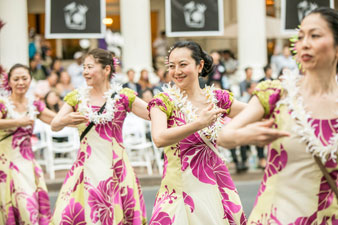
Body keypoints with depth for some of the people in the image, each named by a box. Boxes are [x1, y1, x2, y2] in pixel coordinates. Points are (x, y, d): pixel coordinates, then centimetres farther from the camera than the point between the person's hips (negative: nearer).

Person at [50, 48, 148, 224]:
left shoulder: (123, 96, 1)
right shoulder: (77, 97, 7)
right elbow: (54, 126, 1)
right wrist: (66, 120, -20)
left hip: (115, 167, -1)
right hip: (86, 167, 2)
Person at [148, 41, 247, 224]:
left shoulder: (216, 98, 7)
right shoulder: (164, 101, -4)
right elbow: (159, 139, -22)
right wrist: (200, 123, -24)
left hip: (216, 186, 3)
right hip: (180, 187, -3)